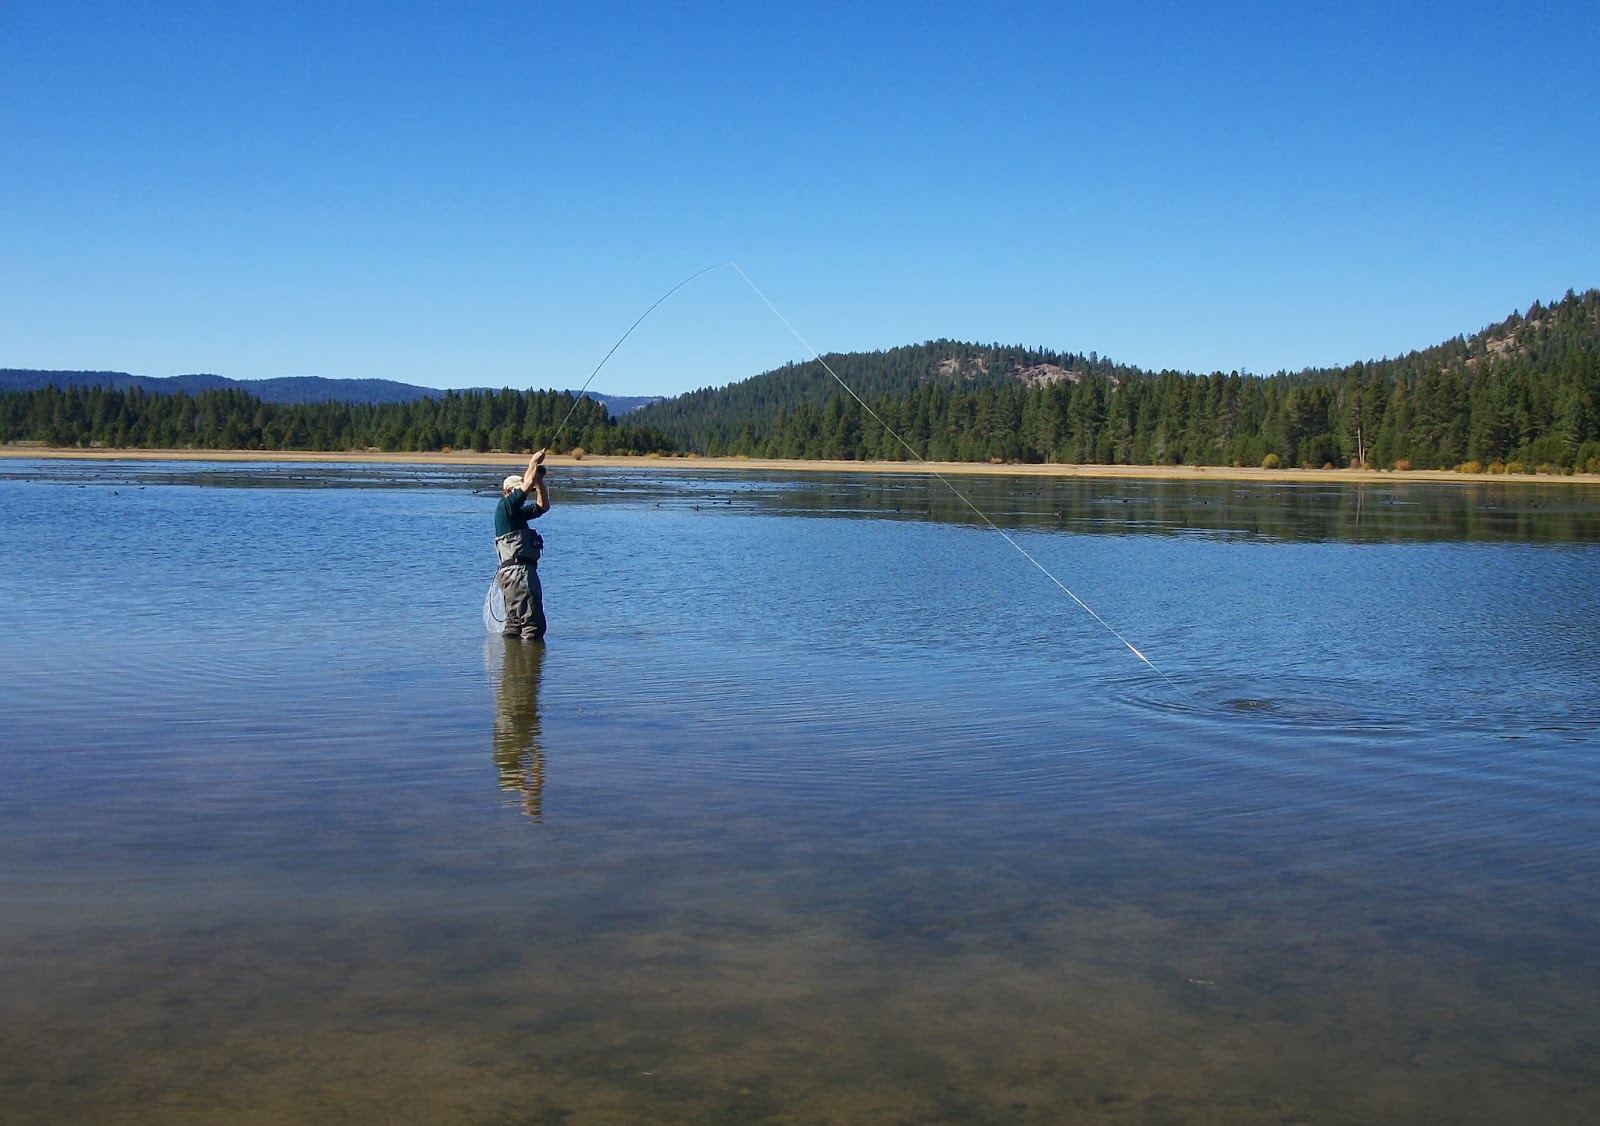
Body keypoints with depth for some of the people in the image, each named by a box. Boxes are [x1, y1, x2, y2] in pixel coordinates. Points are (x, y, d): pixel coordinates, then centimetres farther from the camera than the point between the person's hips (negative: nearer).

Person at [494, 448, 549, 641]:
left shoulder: (519, 513, 23)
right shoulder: (505, 506, -4)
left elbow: (543, 506, 26)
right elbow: (527, 484, -13)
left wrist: (539, 480, 17)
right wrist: (533, 462, 0)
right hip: (517, 570, -10)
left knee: (514, 623, 11)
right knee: (533, 624, -13)